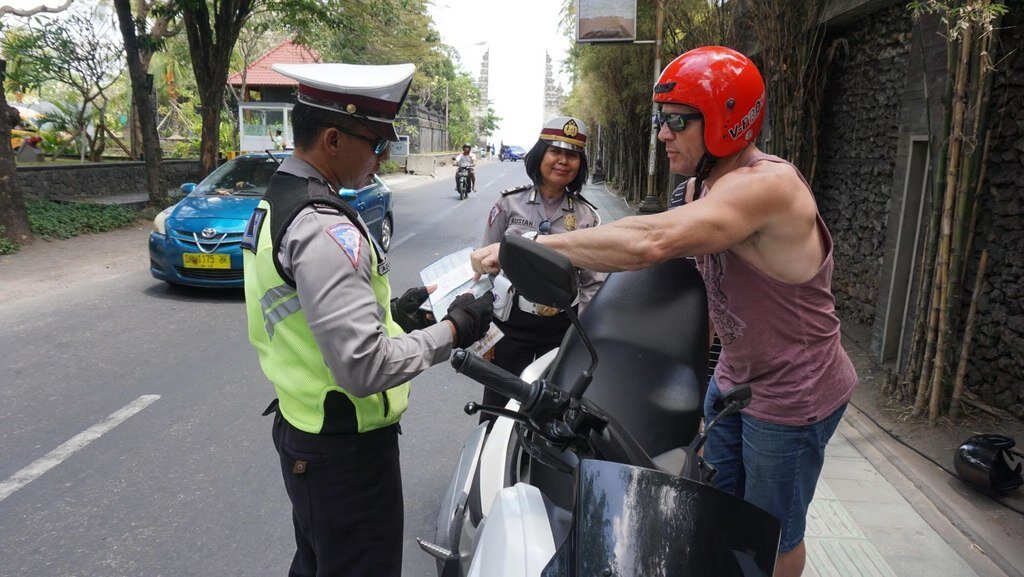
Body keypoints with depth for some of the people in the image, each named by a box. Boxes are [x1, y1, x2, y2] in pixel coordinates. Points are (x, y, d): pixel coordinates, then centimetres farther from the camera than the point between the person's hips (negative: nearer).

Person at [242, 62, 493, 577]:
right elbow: (364, 368, -30)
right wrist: (452, 330, -18)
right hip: (345, 446, -10)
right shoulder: (325, 230, -27)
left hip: (299, 425, 10)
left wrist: (385, 312, 6)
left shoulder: (273, 204, 6)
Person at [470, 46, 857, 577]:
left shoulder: (765, 184, -31)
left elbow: (651, 242, -43)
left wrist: (528, 246, -41)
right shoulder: (703, 185, 2)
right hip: (734, 380, 8)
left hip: (792, 395, -8)